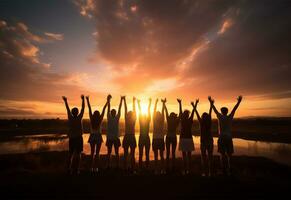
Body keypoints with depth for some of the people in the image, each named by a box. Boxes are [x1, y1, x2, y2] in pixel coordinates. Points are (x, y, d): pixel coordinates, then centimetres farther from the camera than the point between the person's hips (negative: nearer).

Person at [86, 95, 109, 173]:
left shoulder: (91, 119, -5)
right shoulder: (100, 120, -9)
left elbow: (89, 108, -3)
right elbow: (104, 109, -9)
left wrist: (87, 100, 1)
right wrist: (107, 101, -8)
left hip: (92, 136, 2)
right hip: (98, 136, -2)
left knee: (92, 152, 14)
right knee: (97, 153, 5)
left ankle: (92, 167, 15)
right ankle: (96, 167, 4)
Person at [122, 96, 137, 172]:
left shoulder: (126, 119, -5)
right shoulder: (134, 120, -5)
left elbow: (125, 109, -2)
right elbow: (134, 110, 1)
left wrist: (124, 100, 2)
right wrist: (134, 101, 8)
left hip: (126, 138, 0)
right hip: (132, 138, 0)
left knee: (125, 154, 8)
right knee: (132, 155, 7)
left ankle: (125, 168, 11)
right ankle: (132, 169, 10)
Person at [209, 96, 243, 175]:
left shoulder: (220, 117, -3)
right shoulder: (230, 117, 1)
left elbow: (215, 110, 9)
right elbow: (234, 109, 13)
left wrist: (211, 103, 23)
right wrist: (239, 102, 25)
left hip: (221, 138, -1)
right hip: (229, 138, 1)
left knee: (222, 154, 5)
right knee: (229, 154, 11)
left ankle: (224, 170, 3)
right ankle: (228, 170, 7)